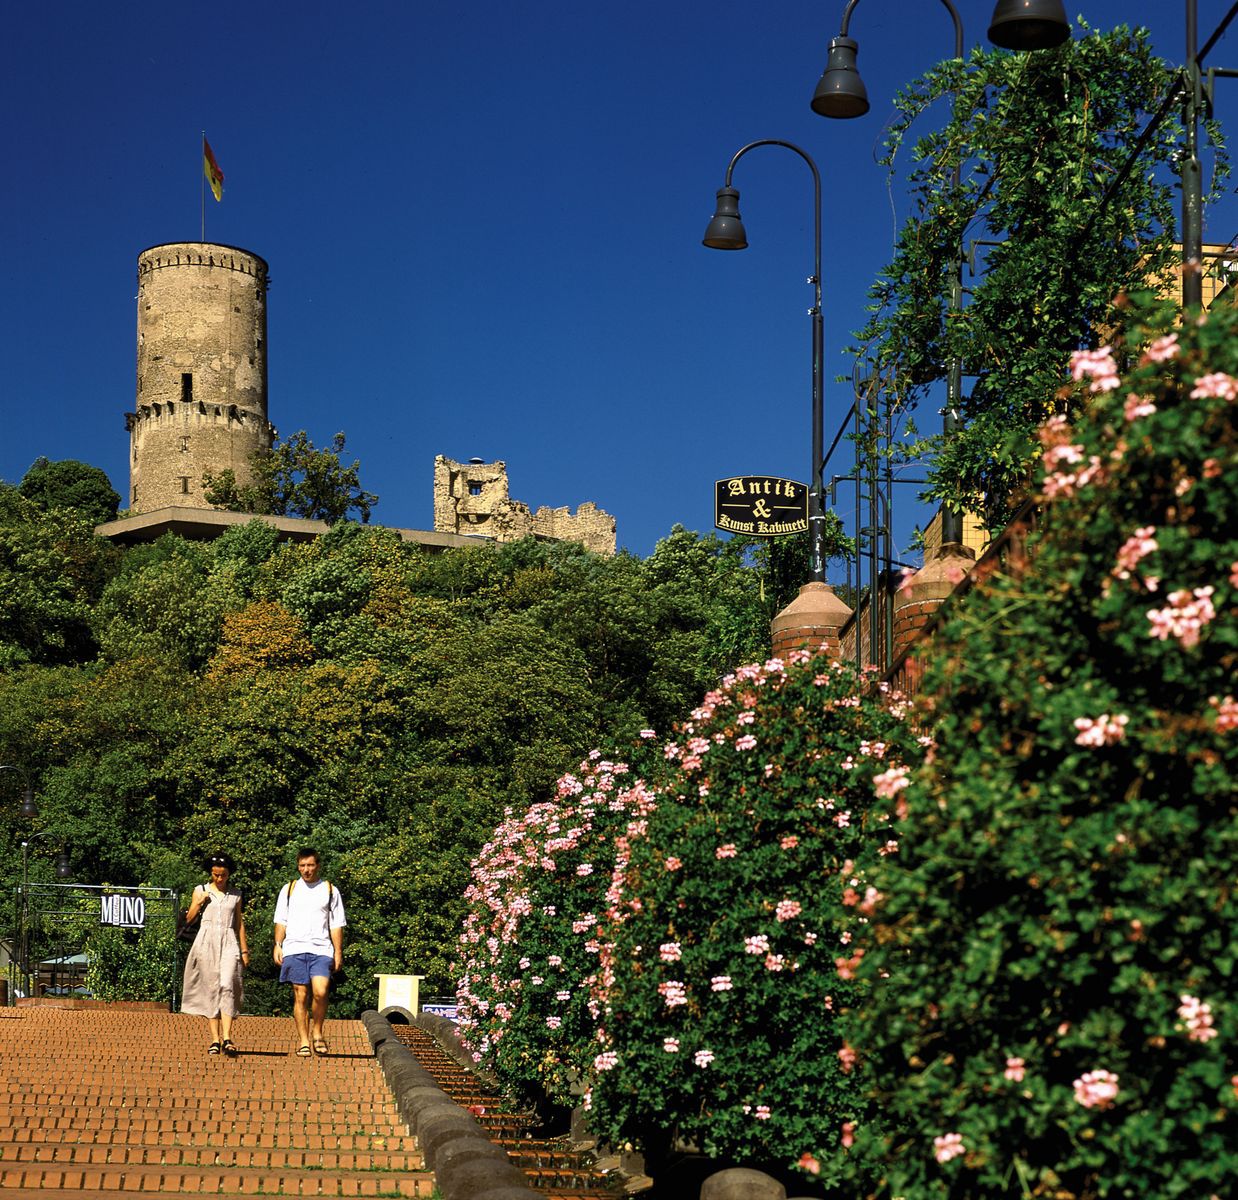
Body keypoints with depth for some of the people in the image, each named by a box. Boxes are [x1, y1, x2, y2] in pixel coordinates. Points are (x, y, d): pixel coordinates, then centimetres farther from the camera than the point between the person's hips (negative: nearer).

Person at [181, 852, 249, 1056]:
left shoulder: (235, 895, 13)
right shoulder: (201, 891, 9)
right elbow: (190, 918, 11)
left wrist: (245, 950, 13)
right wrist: (199, 902, -5)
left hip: (228, 942, 0)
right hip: (206, 942, 0)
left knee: (227, 986, -16)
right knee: (210, 989, -3)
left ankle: (227, 1038, -23)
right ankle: (215, 1039, -1)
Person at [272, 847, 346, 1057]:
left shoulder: (330, 890, 11)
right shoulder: (289, 889, 13)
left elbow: (336, 925, 10)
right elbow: (281, 921, 13)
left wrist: (338, 952, 5)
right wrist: (278, 945, 2)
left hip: (321, 949, -1)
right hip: (294, 949, 1)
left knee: (320, 991, -18)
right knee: (300, 995, -1)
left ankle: (317, 1031, 2)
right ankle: (304, 1041, 6)